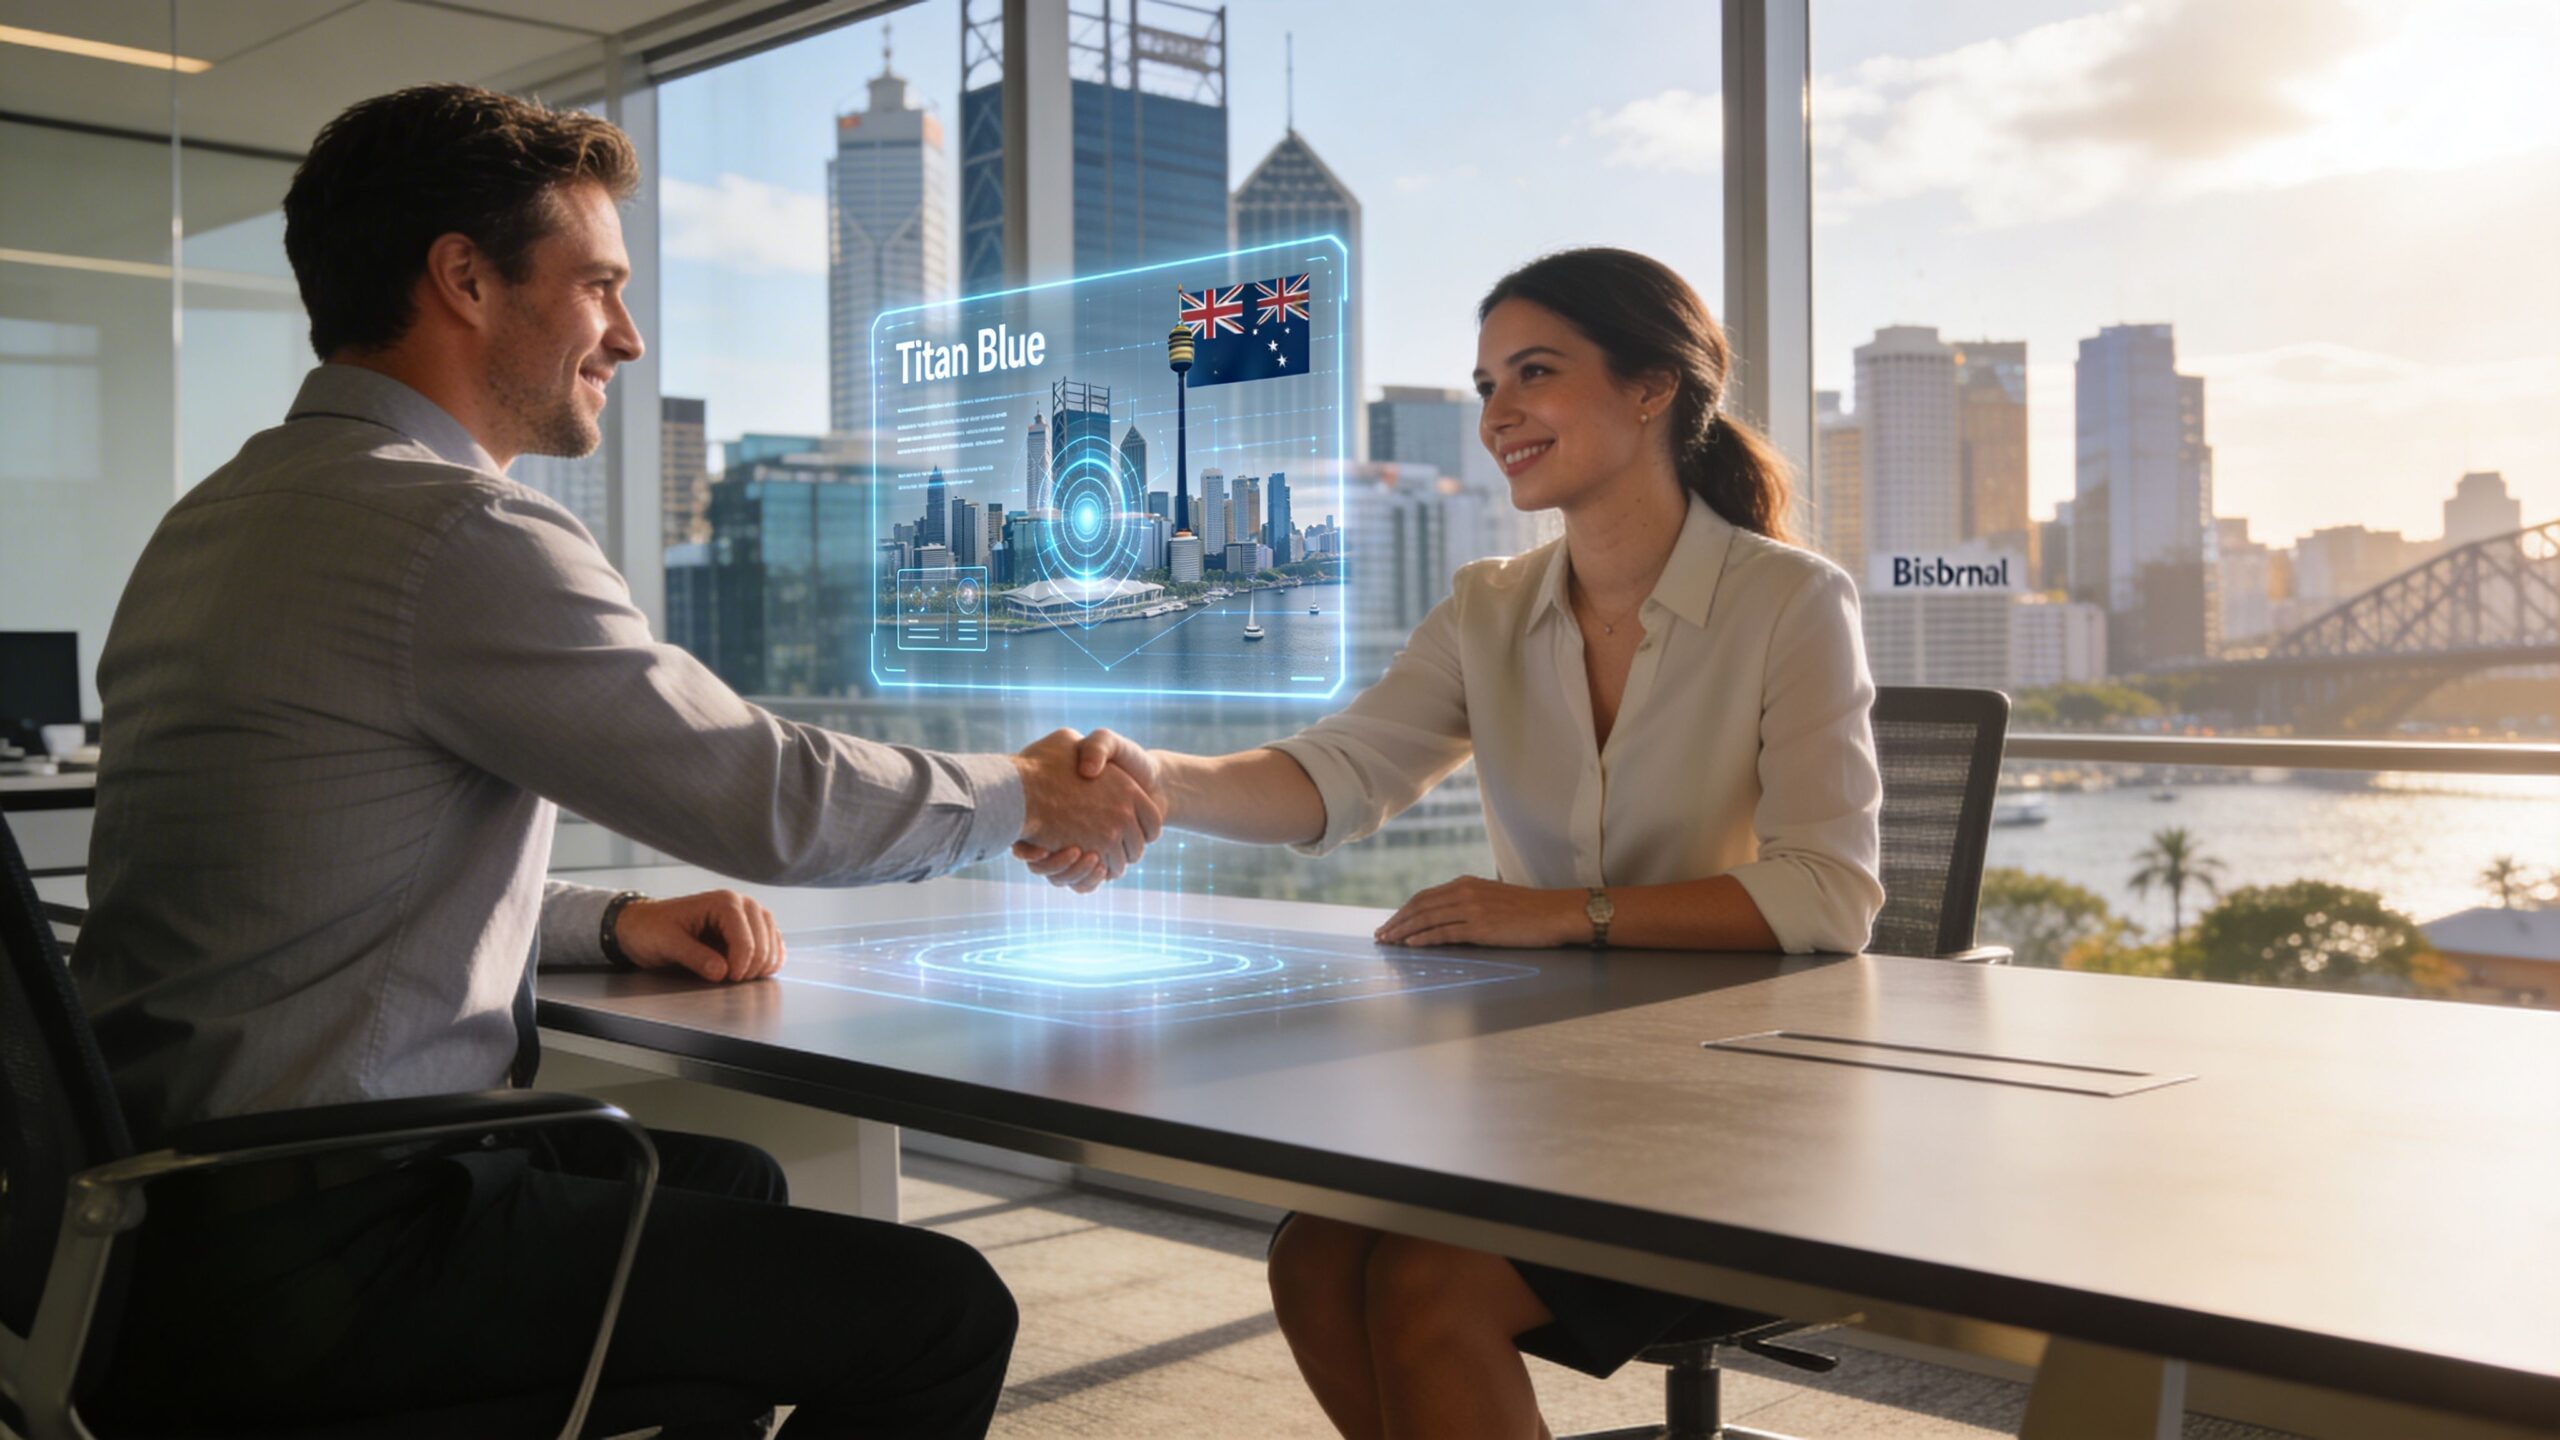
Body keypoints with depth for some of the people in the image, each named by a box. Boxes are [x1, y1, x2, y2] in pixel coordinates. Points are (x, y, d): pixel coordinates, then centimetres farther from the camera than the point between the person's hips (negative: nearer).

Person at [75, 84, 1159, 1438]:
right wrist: (1031, 793, 1)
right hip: (309, 1261, -10)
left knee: (727, 1181, 26)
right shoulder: (459, 533, -19)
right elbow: (773, 796, -15)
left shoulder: (221, 515, 13)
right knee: (939, 1311, -8)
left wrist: (606, 923, 11)